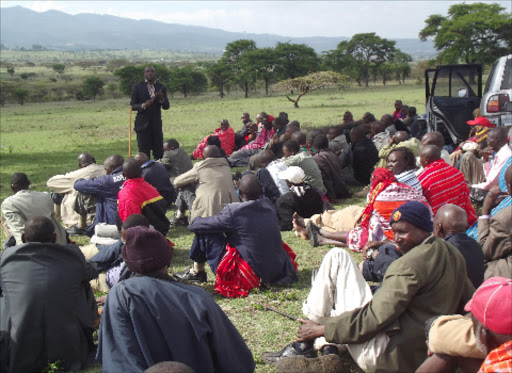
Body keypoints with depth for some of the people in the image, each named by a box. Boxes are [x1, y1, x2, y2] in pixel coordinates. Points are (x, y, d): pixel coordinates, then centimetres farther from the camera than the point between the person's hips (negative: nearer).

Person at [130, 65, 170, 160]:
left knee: (159, 153, 2)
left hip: (157, 124, 3)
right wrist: (143, 105, -20)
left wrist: (162, 99, -12)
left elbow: (167, 106, 9)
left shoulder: (161, 87, 10)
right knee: (144, 153, -2)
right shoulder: (137, 87, 2)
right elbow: (132, 105, 0)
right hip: (143, 124, -3)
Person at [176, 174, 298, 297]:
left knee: (206, 236, 4)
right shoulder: (269, 206, 2)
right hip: (278, 271, 6)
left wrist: (194, 221, 16)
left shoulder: (233, 211, -16)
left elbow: (195, 226, -7)